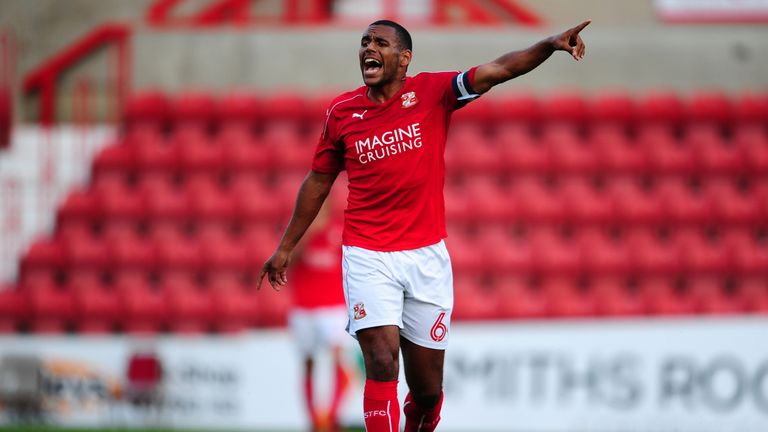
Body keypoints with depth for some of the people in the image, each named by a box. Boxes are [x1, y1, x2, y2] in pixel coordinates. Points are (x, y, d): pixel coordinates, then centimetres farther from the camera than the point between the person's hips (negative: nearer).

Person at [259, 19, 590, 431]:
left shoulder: (431, 91, -2)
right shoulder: (342, 112, 3)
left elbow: (497, 70, -14)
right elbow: (318, 181, 15)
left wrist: (550, 45, -31)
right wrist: (285, 248, 19)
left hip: (426, 256, 0)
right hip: (368, 257, 0)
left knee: (427, 389, 8)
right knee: (382, 363, -19)